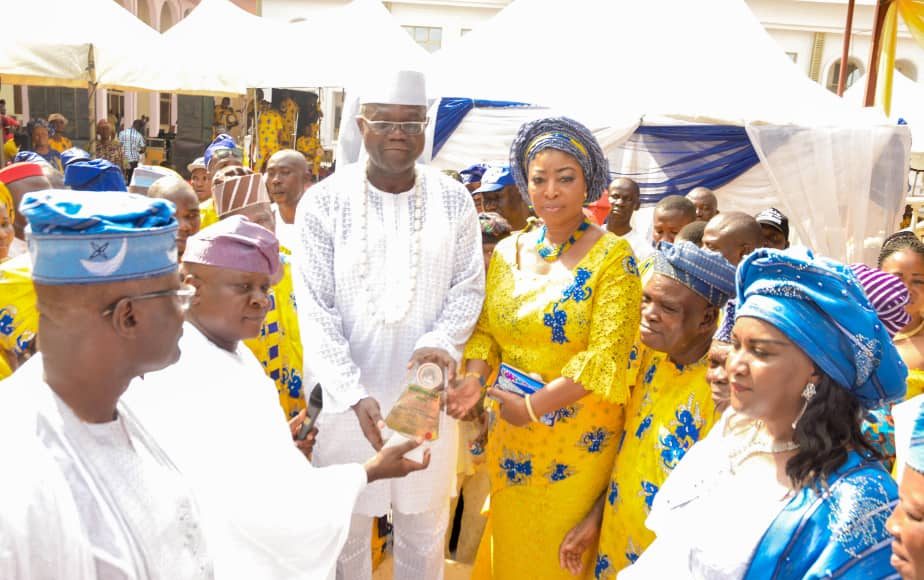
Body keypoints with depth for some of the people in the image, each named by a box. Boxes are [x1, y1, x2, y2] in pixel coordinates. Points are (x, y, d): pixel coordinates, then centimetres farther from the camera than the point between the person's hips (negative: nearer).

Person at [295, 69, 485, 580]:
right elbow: (315, 311, -11)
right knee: (347, 518, 14)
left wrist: (442, 342, -19)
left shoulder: (453, 200, -3)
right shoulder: (322, 204, -9)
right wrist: (354, 395, -21)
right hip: (348, 394, -1)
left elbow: (468, 285, 2)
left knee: (424, 517, 18)